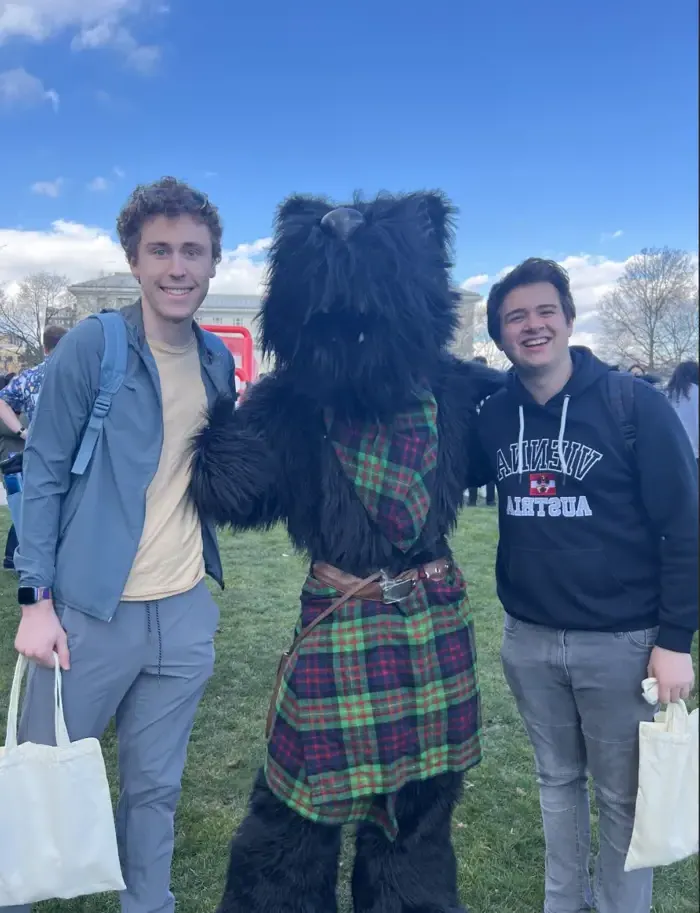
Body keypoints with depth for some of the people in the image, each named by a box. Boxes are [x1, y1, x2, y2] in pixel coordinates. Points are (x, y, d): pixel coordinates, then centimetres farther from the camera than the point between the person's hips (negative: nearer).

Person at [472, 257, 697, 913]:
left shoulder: (633, 403, -12)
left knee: (621, 796, 13)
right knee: (556, 780, 21)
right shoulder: (492, 416, 0)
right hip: (528, 639, 4)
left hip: (621, 641, -3)